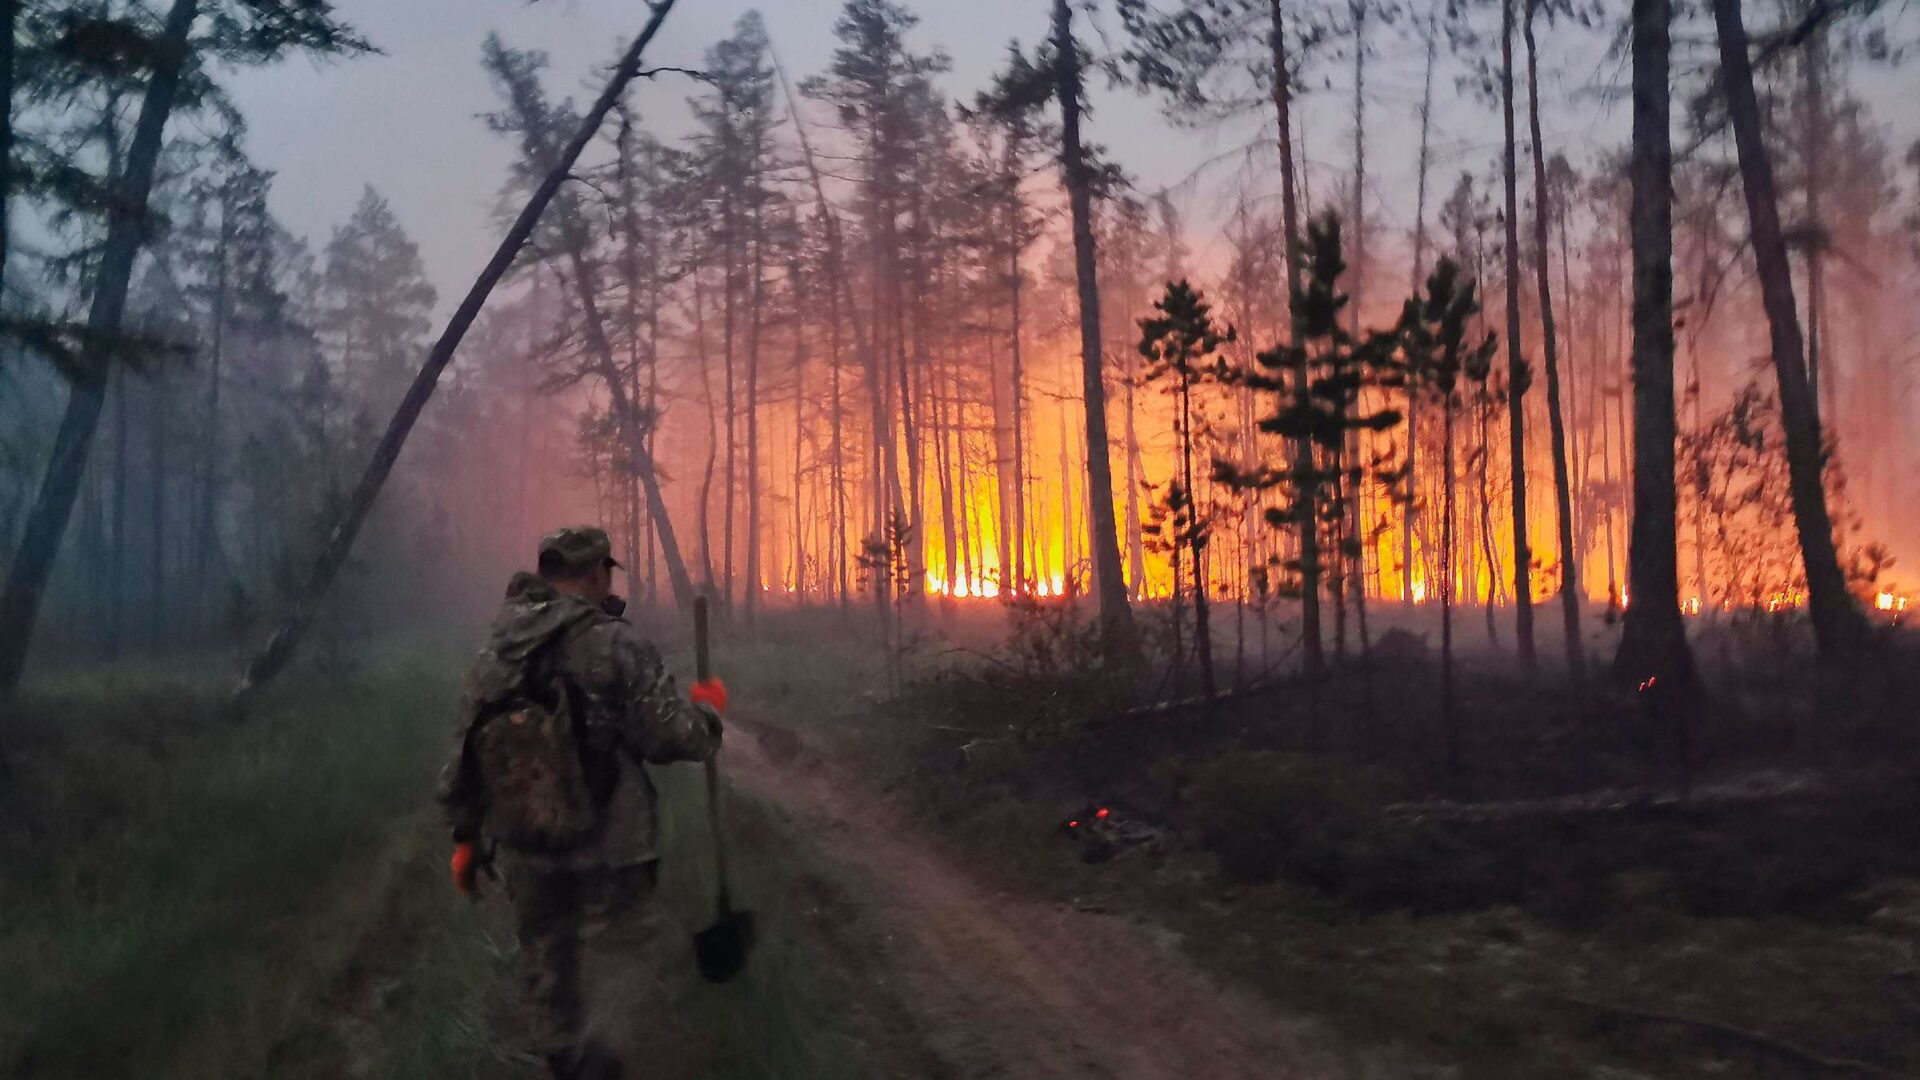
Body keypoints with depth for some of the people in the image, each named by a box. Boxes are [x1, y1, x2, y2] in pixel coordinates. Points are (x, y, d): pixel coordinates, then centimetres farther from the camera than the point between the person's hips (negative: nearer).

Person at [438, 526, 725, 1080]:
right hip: (610, 847, -5)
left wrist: (466, 836, 18)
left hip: (524, 848, 5)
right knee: (620, 953, 5)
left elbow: (466, 753, 8)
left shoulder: (494, 653, 3)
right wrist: (707, 707, 6)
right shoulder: (615, 645, -14)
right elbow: (671, 737, -15)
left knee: (545, 957, 20)